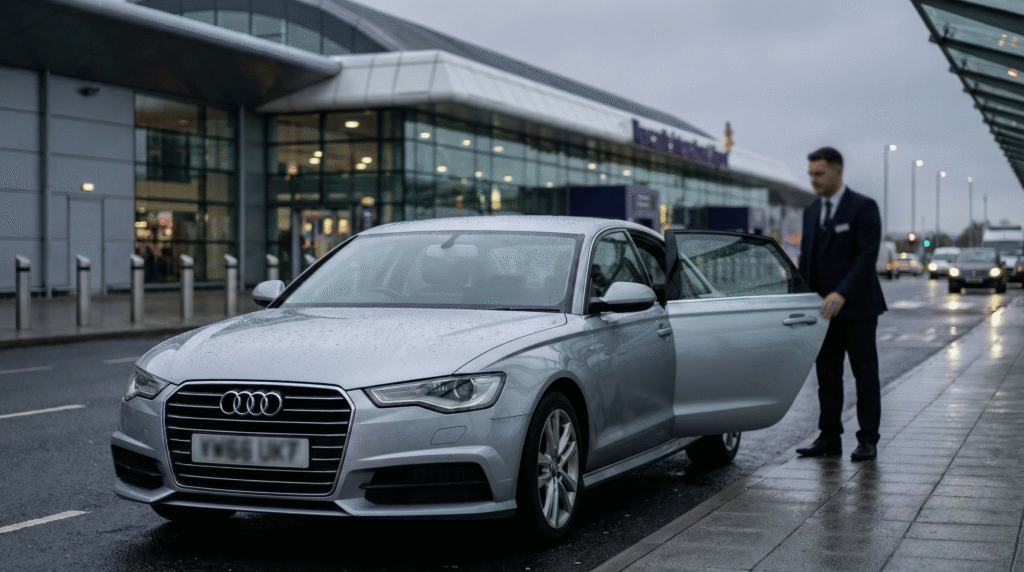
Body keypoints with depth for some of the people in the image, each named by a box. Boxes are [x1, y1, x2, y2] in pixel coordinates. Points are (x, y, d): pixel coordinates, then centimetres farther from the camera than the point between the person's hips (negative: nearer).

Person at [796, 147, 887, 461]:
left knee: (866, 376, 2)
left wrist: (842, 294, -27)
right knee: (827, 376, 7)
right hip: (823, 309, 6)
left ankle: (868, 440, 7)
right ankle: (829, 437, 13)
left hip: (857, 307, -6)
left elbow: (867, 255, -17)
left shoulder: (863, 208, -8)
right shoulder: (811, 212, 12)